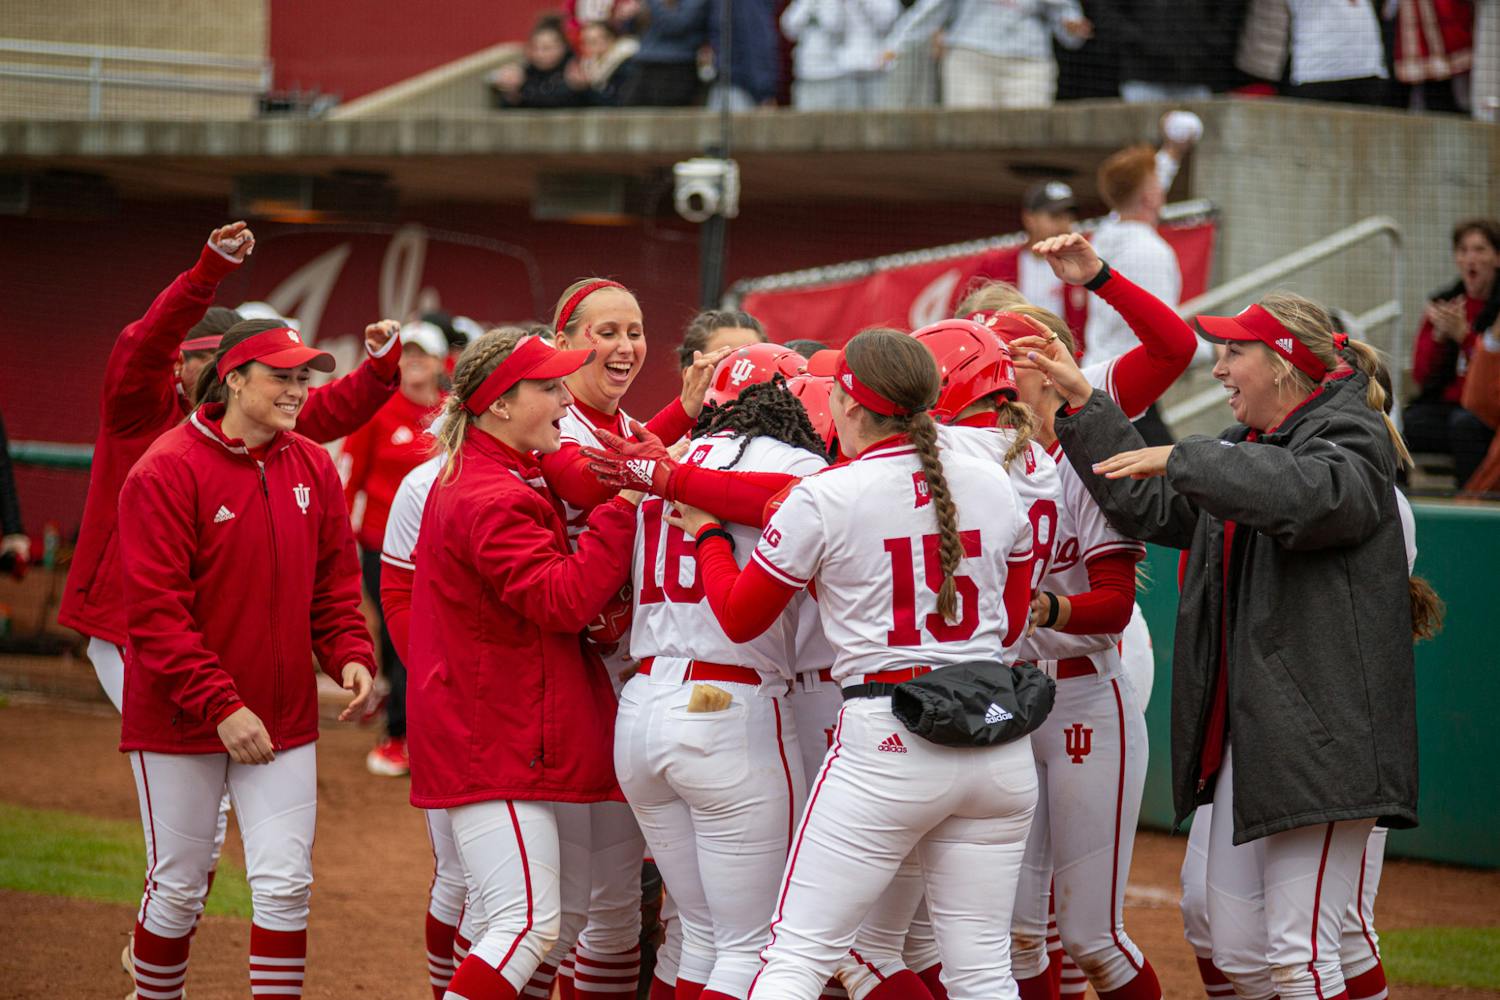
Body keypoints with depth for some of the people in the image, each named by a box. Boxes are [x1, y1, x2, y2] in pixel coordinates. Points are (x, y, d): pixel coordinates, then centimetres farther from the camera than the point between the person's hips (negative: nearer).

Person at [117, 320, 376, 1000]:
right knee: (179, 887, 6)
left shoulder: (312, 469, 4)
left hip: (283, 716, 4)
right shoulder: (167, 471, -14)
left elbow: (334, 582, 13)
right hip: (180, 718, -4)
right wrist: (220, 706, -22)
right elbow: (155, 611, -17)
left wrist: (350, 655, -6)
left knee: (284, 886, -1)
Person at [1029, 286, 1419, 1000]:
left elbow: (1306, 492, -29)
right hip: (1244, 736, 9)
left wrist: (1180, 458, -25)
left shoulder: (1350, 435, -7)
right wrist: (1082, 403, 20)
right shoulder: (1245, 452, 20)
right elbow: (1148, 507, 24)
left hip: (1321, 738, -9)